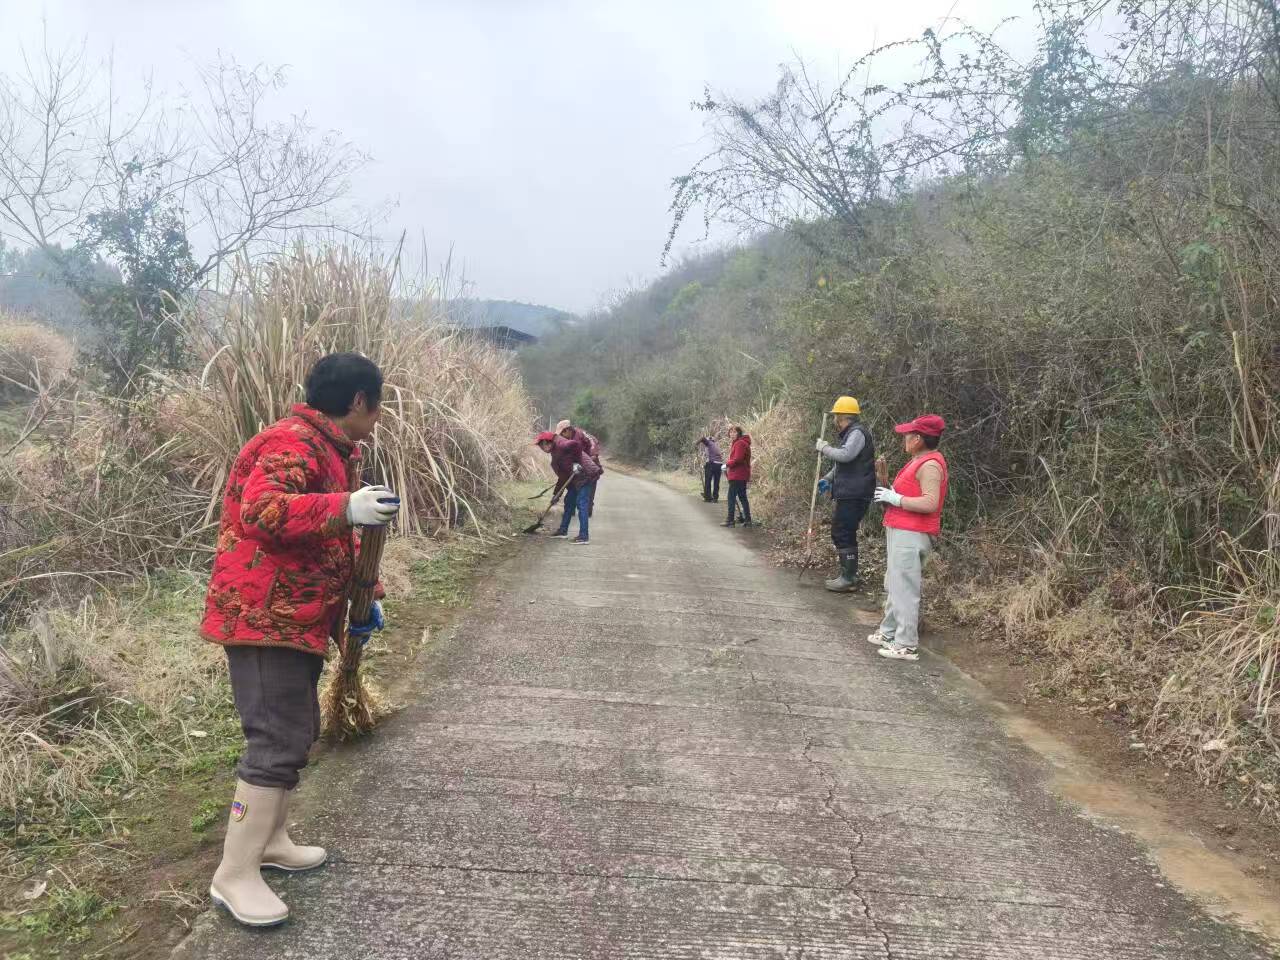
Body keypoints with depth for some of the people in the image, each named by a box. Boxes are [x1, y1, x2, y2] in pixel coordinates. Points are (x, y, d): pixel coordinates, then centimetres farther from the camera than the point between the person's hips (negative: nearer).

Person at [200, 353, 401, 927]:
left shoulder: (330, 448, 17)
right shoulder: (293, 442, -16)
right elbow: (260, 512, -33)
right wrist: (344, 508, -43)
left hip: (297, 618, 11)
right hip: (265, 618, -11)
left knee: (295, 733, 18)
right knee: (278, 743, -10)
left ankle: (269, 840, 32)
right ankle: (234, 874, -1)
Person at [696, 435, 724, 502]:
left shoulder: (708, 442, 6)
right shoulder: (716, 444, 26)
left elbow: (702, 438, -13)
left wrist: (696, 444, 3)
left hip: (711, 463, -6)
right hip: (719, 464, 6)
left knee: (708, 481, 3)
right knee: (716, 482, 9)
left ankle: (708, 497, 3)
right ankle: (715, 498, 9)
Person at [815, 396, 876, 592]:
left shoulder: (857, 433, -13)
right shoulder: (848, 434, 20)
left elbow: (845, 455, -28)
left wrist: (824, 448, -13)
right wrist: (828, 478, 16)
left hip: (854, 495, -11)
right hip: (847, 494, 11)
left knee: (844, 533, -9)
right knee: (839, 531, 17)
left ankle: (849, 578, -4)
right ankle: (846, 571, 26)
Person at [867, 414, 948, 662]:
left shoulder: (930, 464, -16)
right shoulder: (919, 461, 16)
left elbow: (930, 503, -25)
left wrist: (895, 499, -19)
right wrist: (889, 494, 9)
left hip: (911, 536, -11)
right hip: (900, 531, 11)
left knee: (904, 589, -8)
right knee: (893, 587, 19)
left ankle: (907, 645, -4)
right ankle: (889, 632, 31)